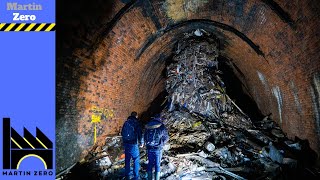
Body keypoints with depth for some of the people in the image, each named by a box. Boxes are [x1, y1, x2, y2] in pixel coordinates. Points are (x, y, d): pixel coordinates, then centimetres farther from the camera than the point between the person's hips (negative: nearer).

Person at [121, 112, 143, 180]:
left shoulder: (126, 122, 7)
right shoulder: (136, 123, -9)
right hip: (133, 144, -6)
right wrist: (141, 142, 4)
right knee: (136, 160, 5)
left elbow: (122, 133, 14)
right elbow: (140, 133, -10)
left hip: (126, 143, 6)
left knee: (127, 159, 16)